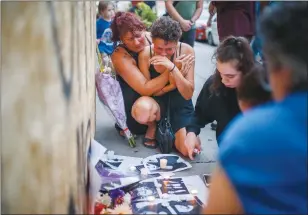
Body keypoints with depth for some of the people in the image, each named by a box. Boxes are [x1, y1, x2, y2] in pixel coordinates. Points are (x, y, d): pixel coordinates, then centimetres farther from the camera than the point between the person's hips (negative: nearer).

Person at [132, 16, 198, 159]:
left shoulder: (186, 51, -18)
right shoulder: (145, 54, -16)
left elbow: (188, 94, -21)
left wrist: (173, 68, -35)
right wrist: (173, 84, -21)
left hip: (180, 102, 0)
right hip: (157, 101, 0)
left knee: (189, 150, -20)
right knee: (142, 109, -38)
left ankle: (171, 130, 15)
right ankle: (153, 127, 0)